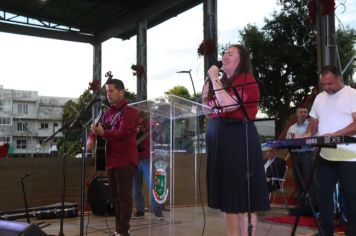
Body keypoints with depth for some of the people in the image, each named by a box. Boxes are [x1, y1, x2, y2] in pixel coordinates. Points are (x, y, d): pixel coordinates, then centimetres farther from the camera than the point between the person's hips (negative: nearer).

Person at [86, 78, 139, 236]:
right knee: (115, 196, 12)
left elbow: (123, 132, -20)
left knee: (124, 196, -7)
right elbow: (97, 127, 20)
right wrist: (91, 138, -2)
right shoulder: (109, 113, 18)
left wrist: (103, 133, -33)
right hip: (111, 160, 8)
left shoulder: (129, 112, -8)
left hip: (125, 161, -8)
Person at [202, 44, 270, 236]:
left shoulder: (246, 80, -8)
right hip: (220, 140, 9)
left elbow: (229, 104, -22)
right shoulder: (223, 81, 17)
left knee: (243, 194, -4)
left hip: (239, 139, -9)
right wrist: (209, 79, 11)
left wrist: (214, 78, -11)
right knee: (227, 192, 12)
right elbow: (205, 103, 22)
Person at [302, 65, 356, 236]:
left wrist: (334, 135, -23)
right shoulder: (319, 98, 15)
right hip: (325, 157, 6)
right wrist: (308, 134, 0)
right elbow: (314, 122, 20)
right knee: (323, 193, 8)